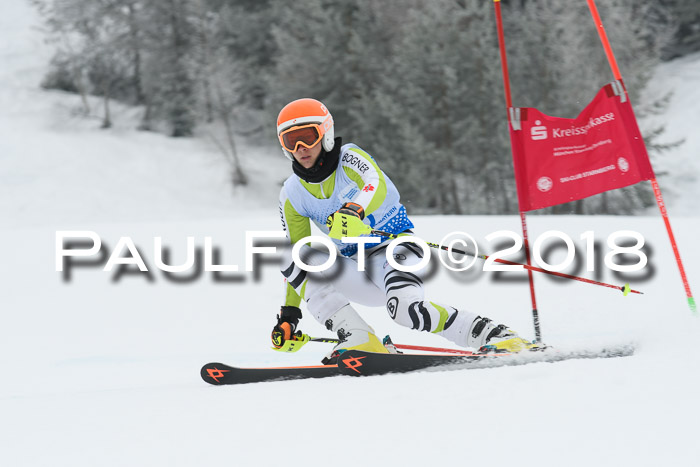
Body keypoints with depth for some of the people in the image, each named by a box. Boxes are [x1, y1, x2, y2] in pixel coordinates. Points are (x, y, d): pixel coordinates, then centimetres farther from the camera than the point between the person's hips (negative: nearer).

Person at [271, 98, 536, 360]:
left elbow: (377, 185, -34)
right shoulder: (292, 195, 1)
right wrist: (289, 314, 5)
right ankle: (359, 339, -23)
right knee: (290, 259, -19)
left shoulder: (349, 157, -12)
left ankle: (491, 334, -18)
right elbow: (296, 250, 9)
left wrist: (354, 210, -57)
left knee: (405, 308, -34)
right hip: (357, 268, 5)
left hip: (393, 245, -5)